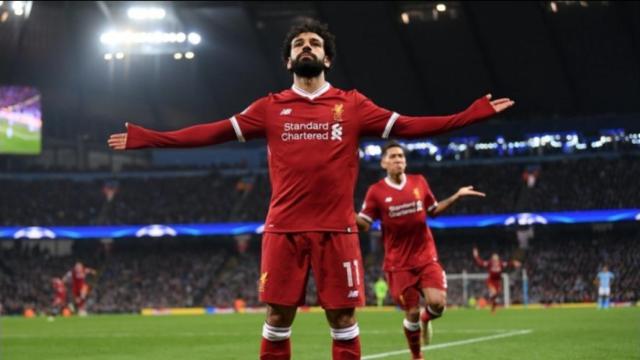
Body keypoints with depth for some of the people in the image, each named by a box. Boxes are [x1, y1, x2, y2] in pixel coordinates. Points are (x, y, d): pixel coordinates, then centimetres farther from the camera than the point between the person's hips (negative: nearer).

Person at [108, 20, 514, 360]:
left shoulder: (352, 105, 8)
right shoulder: (270, 108, 9)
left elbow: (407, 126, 4)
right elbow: (213, 131, 7)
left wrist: (474, 114, -3)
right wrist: (146, 138, 2)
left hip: (337, 228, 0)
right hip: (284, 229, 0)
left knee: (343, 315, 0)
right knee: (279, 315, 2)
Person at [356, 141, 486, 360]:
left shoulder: (419, 183, 3)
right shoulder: (376, 192, -7)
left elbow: (433, 210, 16)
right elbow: (363, 224, -7)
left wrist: (457, 196, 7)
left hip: (426, 257, 2)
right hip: (398, 263, -2)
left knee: (438, 302, -16)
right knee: (411, 313, -3)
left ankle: (426, 319, 22)